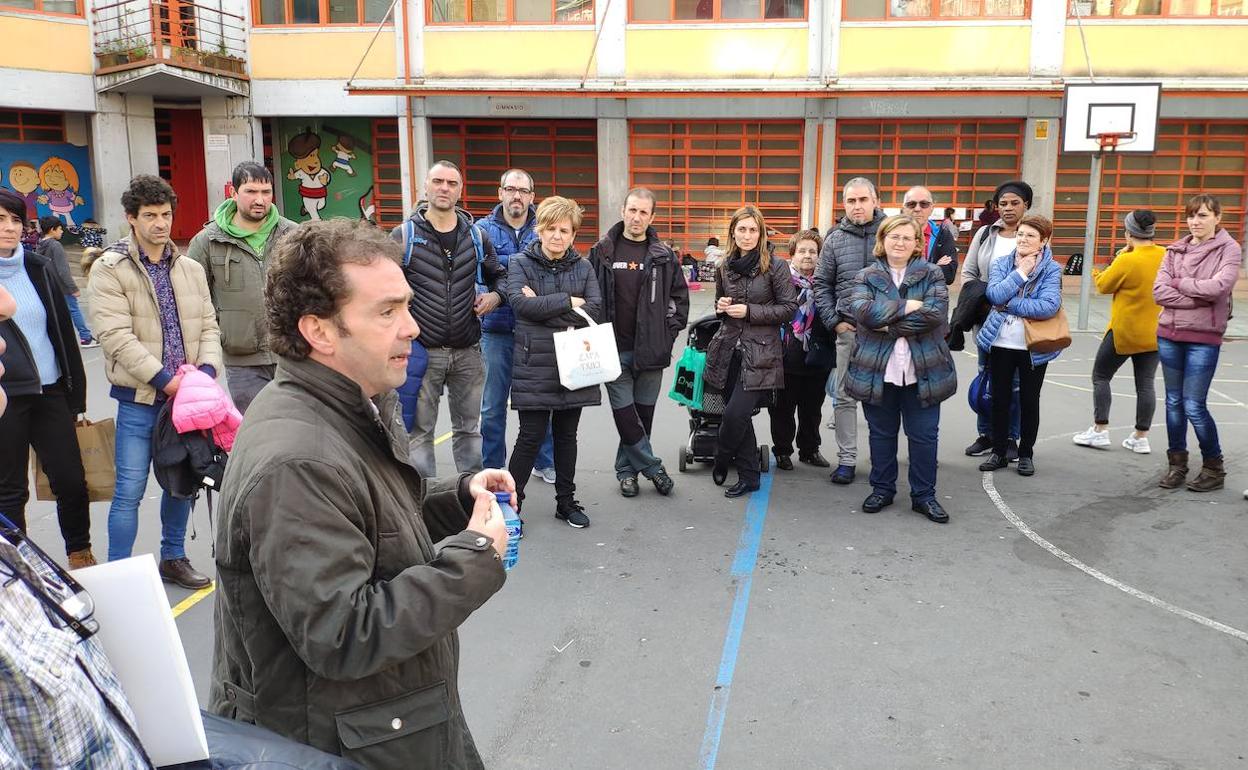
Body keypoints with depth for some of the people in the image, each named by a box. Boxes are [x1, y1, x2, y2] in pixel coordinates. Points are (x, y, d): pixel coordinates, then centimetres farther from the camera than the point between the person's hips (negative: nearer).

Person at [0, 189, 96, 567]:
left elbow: (64, 331, 10)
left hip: (50, 392, 3)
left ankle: (80, 553, 24)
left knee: (71, 480, 4)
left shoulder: (39, 268, 8)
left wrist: (76, 395, 11)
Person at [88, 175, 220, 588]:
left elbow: (208, 326, 8)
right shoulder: (109, 269, -6)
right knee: (130, 490, -2)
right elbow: (116, 335, -15)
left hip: (186, 396, 5)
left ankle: (173, 559, 31)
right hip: (139, 399, -5)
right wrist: (164, 378, -19)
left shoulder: (191, 269, 9)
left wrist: (207, 370, -10)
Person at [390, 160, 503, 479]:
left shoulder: (477, 236, 7)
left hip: (468, 352, 3)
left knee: (469, 427, 14)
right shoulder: (403, 235, -3)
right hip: (421, 351, -3)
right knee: (419, 431, 5)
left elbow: (497, 277, 21)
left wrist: (495, 296, -1)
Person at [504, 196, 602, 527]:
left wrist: (544, 307, -14)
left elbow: (595, 309, -7)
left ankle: (566, 501, 24)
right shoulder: (520, 263, 0)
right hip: (534, 364, -3)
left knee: (567, 435, 12)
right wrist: (568, 302, -14)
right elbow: (520, 302, -18)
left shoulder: (583, 268, 8)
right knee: (531, 435, -2)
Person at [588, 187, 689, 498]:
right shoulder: (602, 252, 2)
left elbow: (680, 296, 10)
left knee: (643, 411, 7)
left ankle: (627, 468, 22)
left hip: (651, 349, 1)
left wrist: (669, 332, 1)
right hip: (613, 348, -1)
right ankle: (651, 466, 12)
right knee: (624, 411, -2)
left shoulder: (664, 256, 3)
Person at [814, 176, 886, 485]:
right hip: (849, 329, 1)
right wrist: (834, 321, 0)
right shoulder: (835, 239, 6)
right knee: (845, 397, 4)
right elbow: (822, 284, 10)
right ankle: (846, 460, 13)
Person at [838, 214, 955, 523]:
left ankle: (924, 495, 19)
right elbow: (863, 312, -15)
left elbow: (935, 314, -15)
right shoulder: (867, 277, 3)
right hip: (878, 370, 1)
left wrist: (888, 325, -16)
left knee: (923, 435, 6)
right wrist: (907, 306, -17)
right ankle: (882, 489, 26)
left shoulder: (932, 274, 2)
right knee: (882, 433, 12)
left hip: (922, 370, 0)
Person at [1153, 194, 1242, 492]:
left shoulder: (1229, 249, -3)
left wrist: (1178, 282, -8)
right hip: (1169, 335, 4)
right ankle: (1177, 463, 22)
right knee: (1174, 402, 10)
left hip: (1204, 338, -4)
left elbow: (1219, 286, -19)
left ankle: (1214, 468, 12)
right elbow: (1159, 291, -4)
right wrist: (1199, 298, -13)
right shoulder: (1176, 249, 8)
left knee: (1194, 406, -5)